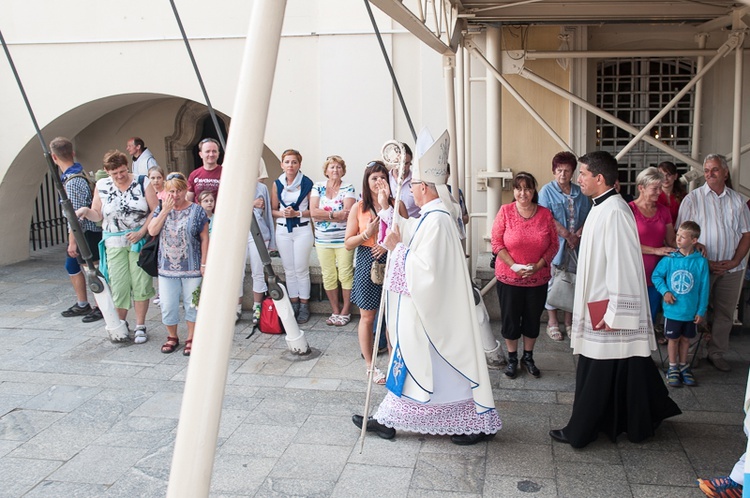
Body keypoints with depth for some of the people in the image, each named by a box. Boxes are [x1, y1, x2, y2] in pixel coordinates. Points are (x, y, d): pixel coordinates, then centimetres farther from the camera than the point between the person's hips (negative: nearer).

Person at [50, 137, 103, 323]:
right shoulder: (79, 172, 6)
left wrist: (72, 241, -19)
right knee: (72, 266, 19)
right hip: (83, 231, 10)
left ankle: (101, 307, 17)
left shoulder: (72, 181, -23)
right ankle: (82, 305, 31)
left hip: (86, 232, -10)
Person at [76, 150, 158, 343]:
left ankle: (140, 327, 14)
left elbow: (155, 210, -5)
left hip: (140, 241, -1)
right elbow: (97, 215, 8)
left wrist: (141, 231, -14)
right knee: (118, 285, 1)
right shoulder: (102, 186, 4)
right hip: (114, 244, 2)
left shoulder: (142, 183, -3)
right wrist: (86, 211, -14)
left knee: (141, 283, 2)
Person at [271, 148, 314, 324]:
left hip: (302, 230, -3)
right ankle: (293, 304, 19)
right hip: (282, 230, 3)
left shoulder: (307, 183, -4)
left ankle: (304, 306, 10)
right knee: (289, 270, 9)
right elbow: (273, 209, 11)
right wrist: (282, 213, -10)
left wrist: (297, 213, -15)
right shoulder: (277, 184, 6)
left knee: (301, 269, -1)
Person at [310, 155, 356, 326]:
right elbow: (313, 211, -6)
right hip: (323, 240, 3)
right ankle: (335, 311, 20)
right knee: (328, 276, 7)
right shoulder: (318, 187, 6)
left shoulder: (348, 188, -1)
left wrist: (324, 214, -13)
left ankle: (345, 312, 12)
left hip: (343, 239, -3)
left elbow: (347, 213, -14)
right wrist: (335, 214, -13)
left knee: (345, 275, -1)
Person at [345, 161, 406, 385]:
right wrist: (367, 233, -15)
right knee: (367, 316, 7)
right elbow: (348, 243, 1)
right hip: (367, 263, 0)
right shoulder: (358, 208, 1)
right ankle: (370, 366, 20)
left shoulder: (397, 205, 2)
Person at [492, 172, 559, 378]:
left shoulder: (545, 214, -3)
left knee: (533, 319, 14)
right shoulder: (505, 211, -7)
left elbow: (554, 244, 1)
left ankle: (528, 357, 33)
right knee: (510, 319, 10)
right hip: (509, 278, -2)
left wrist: (539, 265, -13)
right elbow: (497, 243, -8)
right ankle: (512, 358, 29)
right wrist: (514, 266, -17)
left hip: (538, 279, 2)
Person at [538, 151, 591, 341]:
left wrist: (578, 235, -12)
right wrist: (567, 235, -15)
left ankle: (569, 321, 21)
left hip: (576, 245, 4)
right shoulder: (547, 191, -3)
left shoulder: (579, 193, 9)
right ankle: (552, 322, 11)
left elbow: (587, 218, 5)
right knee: (553, 281, 2)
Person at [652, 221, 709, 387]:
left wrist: (701, 310, -2)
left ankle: (683, 366, 33)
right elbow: (656, 275, 2)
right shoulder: (669, 259, -10)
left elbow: (704, 287, -3)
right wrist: (664, 291, -13)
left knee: (686, 338, 15)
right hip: (672, 309, -1)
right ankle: (673, 368, 25)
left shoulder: (701, 261, -10)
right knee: (673, 338, 10)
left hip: (691, 311, 1)